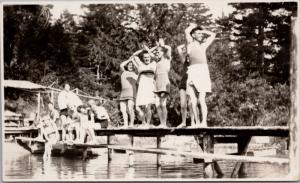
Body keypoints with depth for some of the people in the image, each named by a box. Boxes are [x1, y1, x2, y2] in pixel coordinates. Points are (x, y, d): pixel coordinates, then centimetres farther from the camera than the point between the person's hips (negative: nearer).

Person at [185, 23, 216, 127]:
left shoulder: (203, 45, 24)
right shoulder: (190, 43, 16)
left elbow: (213, 35, 33)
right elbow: (186, 32, 1)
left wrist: (202, 30, 32)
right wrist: (193, 26, 19)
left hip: (203, 71, 0)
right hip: (192, 72, 0)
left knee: (201, 100, -14)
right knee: (193, 101, -3)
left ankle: (204, 123, -16)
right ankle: (197, 123, 5)